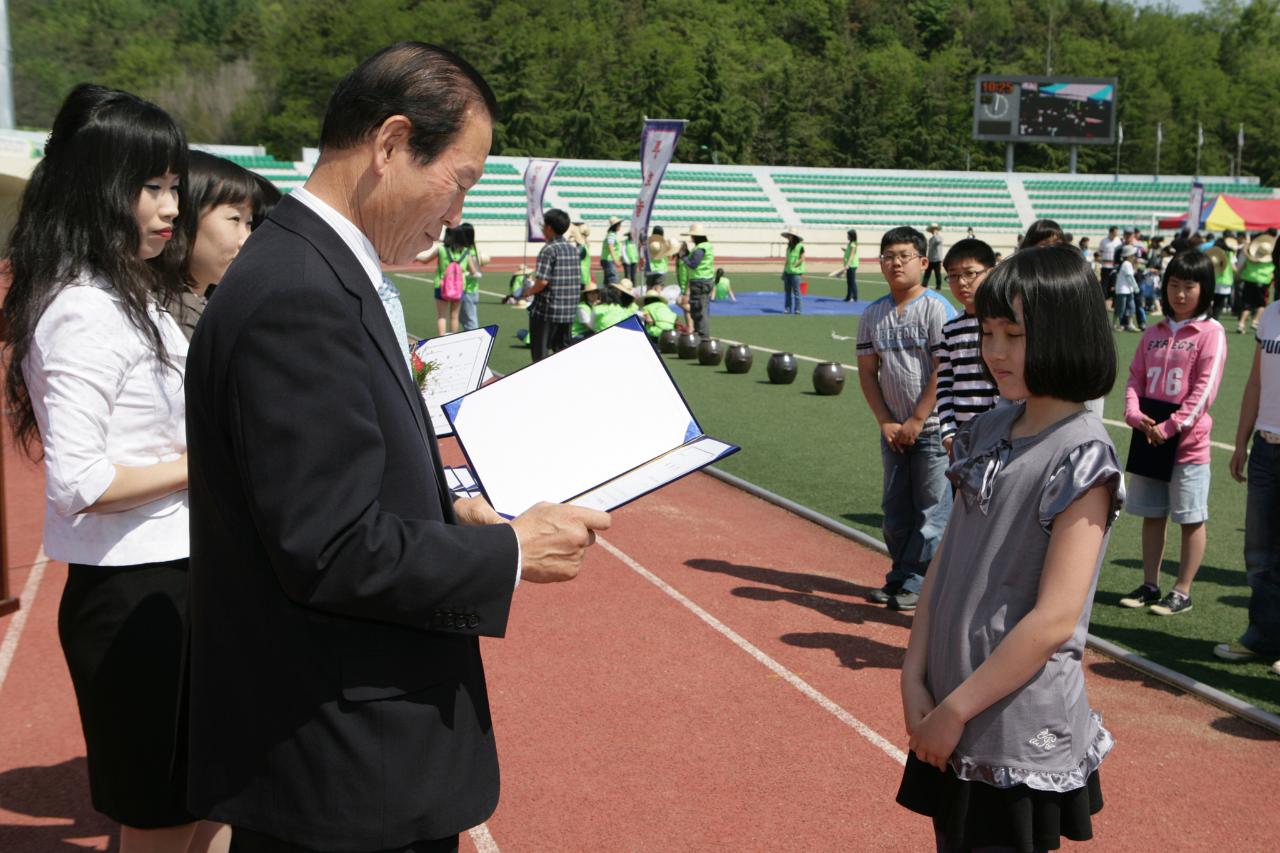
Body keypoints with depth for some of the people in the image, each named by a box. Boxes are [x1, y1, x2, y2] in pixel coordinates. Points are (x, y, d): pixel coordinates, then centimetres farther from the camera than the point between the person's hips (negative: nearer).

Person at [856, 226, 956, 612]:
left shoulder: (936, 308, -10)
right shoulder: (873, 314, 6)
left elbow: (944, 370, -14)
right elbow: (867, 370, 8)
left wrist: (916, 421, -13)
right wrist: (886, 422, -1)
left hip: (932, 427, -5)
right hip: (893, 431, 6)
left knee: (931, 508, -1)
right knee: (896, 509, 12)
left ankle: (914, 582, 7)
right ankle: (900, 578, 23)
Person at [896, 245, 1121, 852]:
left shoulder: (1081, 458, -17)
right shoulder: (988, 431, 4)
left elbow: (1054, 619, -20)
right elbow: (944, 562, 5)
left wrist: (955, 710, -15)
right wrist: (915, 679, -1)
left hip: (1022, 733, -6)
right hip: (951, 715, 7)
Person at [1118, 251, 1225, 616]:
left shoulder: (1211, 333, -7)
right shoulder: (1154, 332, 10)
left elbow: (1204, 389, -14)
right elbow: (1135, 378, 10)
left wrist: (1170, 427, -18)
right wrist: (1135, 414, -9)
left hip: (1188, 442, -6)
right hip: (1148, 437, 6)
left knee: (1191, 518, 5)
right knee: (1152, 514, 14)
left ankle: (1182, 592, 13)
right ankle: (1150, 585, 25)